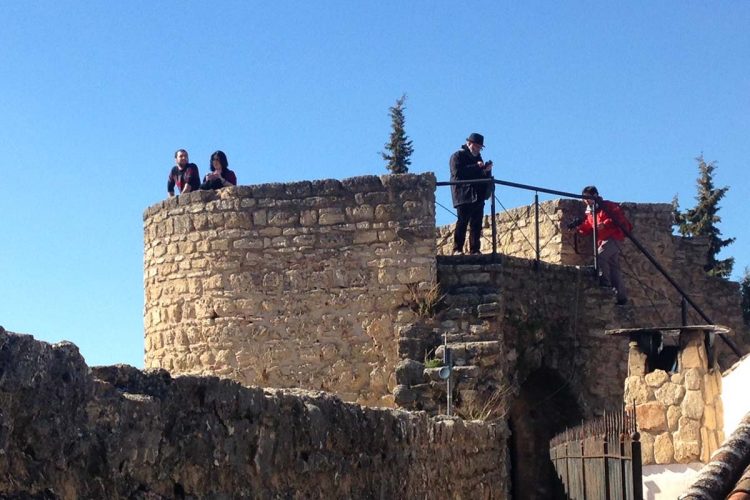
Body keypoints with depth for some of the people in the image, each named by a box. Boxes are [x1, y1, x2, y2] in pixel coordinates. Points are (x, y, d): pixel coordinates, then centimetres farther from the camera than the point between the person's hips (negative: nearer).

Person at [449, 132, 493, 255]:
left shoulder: (477, 158, 25)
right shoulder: (457, 156, 3)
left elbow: (484, 176, 24)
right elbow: (457, 172, -14)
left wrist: (487, 170, 2)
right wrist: (476, 167, -17)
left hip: (478, 196, 7)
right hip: (464, 195, -7)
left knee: (477, 224, 0)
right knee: (462, 222, -12)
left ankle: (475, 250, -1)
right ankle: (457, 249, -13)